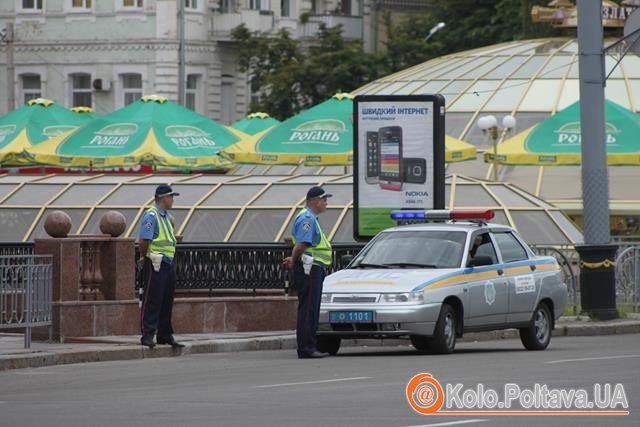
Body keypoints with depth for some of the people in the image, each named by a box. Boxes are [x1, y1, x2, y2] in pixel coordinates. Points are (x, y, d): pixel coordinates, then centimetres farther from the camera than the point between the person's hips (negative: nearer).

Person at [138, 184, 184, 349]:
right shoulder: (151, 216, -13)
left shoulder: (167, 216, 18)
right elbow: (143, 241, -18)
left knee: (167, 302, 13)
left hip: (168, 264, 9)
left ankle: (165, 335, 20)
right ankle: (147, 335, -9)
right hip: (155, 265, -9)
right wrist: (144, 256, -4)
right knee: (152, 300, -9)